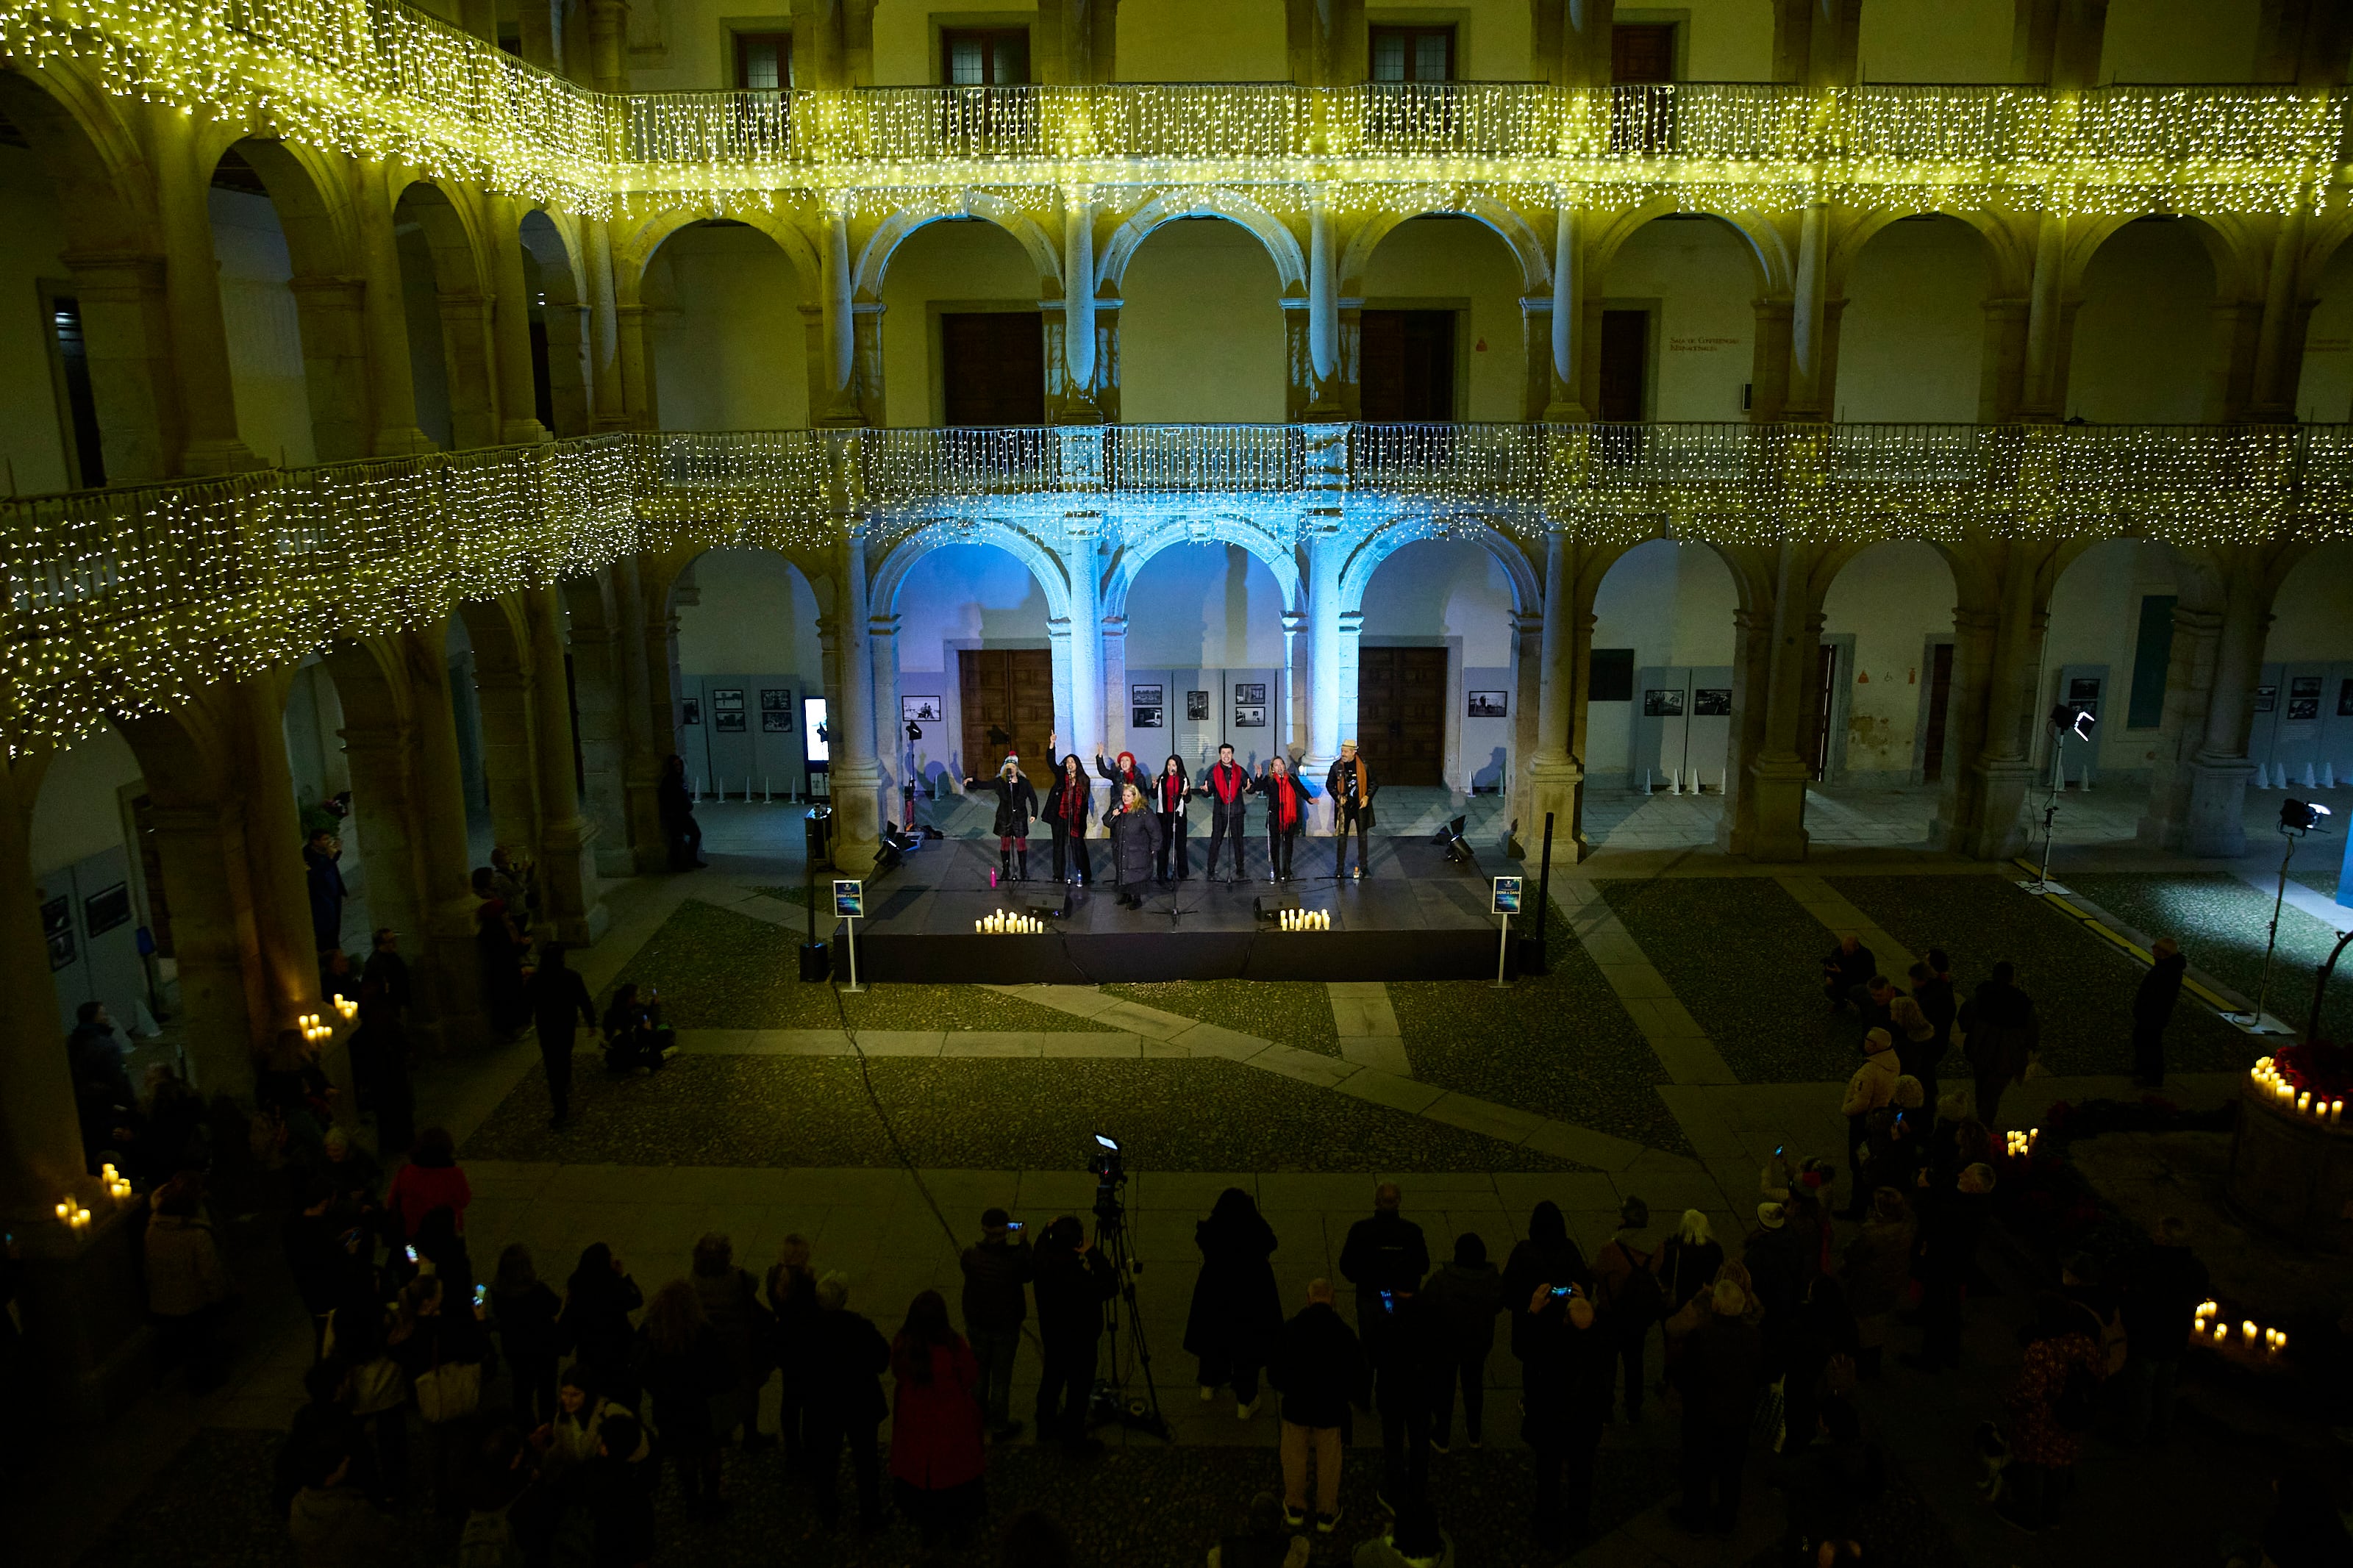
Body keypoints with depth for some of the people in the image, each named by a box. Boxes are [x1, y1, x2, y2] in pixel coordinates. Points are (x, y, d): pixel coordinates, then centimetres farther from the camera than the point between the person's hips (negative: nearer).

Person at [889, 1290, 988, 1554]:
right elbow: (972, 1379, -15)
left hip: (915, 1425, 2)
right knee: (954, 1473, 23)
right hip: (951, 1426, -2)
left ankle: (929, 1531, 44)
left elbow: (899, 1376, -4)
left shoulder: (902, 1347, -23)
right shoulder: (954, 1348, -32)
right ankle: (957, 1529, 43)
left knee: (919, 1473, 26)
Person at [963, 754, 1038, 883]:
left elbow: (1033, 798, 4)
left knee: (1021, 844, 0)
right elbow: (984, 785, 0)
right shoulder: (1000, 782, 0)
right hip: (1004, 818, 1)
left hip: (1020, 818, -1)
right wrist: (972, 781, -17)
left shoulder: (1024, 782, -2)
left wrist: (1034, 813, 0)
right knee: (1005, 844, 5)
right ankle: (1005, 871, 14)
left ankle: (1023, 871, 9)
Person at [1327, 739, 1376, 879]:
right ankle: (1340, 868, 9)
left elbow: (1373, 784, 5)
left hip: (1361, 805, 0)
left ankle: (1363, 866, 17)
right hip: (1344, 806, 0)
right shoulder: (1336, 766, -1)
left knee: (1363, 836, 7)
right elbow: (1329, 784, 7)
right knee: (1342, 836, 3)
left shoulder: (1364, 765, -3)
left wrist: (1367, 797, -11)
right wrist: (1338, 797, -8)